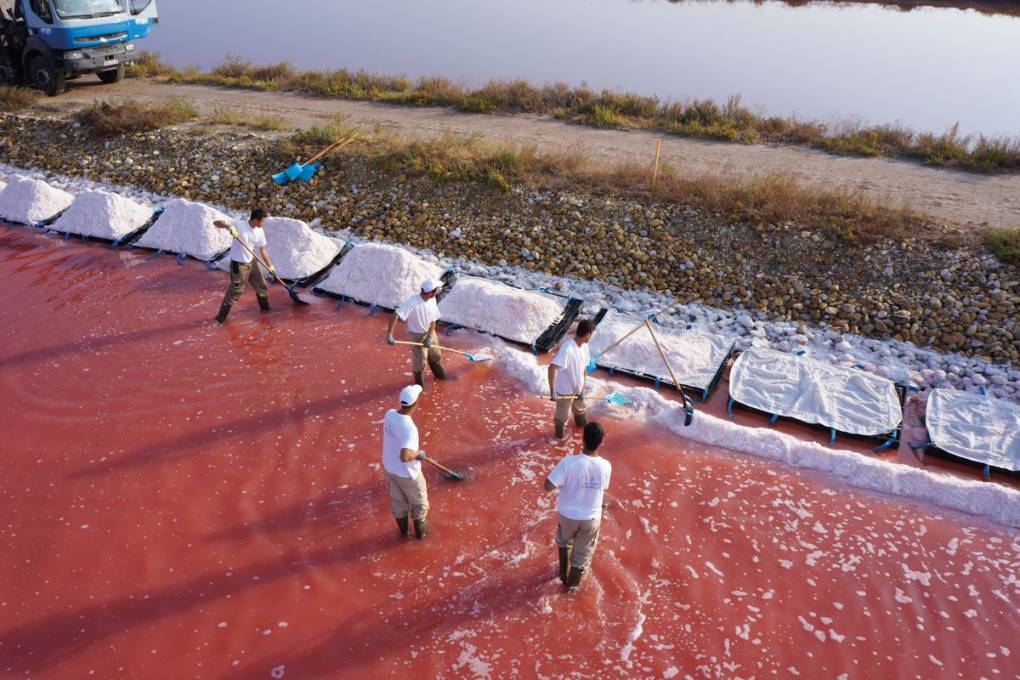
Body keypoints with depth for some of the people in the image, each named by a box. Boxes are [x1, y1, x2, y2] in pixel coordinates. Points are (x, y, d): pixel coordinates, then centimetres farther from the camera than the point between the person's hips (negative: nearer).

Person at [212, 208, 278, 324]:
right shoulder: (239, 224, -21)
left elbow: (262, 250, 7)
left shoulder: (259, 231, -4)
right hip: (239, 264, -6)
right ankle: (221, 316, 11)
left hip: (251, 262, 7)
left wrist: (270, 266, 9)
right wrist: (229, 226, -42)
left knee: (261, 285, 18)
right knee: (235, 290, -3)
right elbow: (216, 223, -23)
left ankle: (265, 307, 42)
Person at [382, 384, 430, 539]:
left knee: (398, 501, 29)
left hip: (389, 468, 6)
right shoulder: (410, 429, -39)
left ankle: (403, 530, 52)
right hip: (408, 474, -6)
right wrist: (419, 454, -27)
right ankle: (420, 531, 46)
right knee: (419, 503, 24)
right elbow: (404, 457, -48)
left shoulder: (389, 414, -15)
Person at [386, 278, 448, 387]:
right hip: (418, 335, -5)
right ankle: (419, 383, 34)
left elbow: (433, 320, -10)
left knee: (436, 355, 23)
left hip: (430, 333, 5)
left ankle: (439, 374, 51)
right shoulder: (412, 302, -35)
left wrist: (430, 337, -22)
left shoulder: (432, 299, -16)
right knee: (420, 361, 6)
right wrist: (389, 335, -46)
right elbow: (396, 315, -40)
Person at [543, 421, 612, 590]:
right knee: (582, 553, 25)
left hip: (568, 515, -1)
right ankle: (572, 584, 47)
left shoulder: (569, 462, -29)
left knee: (564, 543, 32)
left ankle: (564, 575, 51)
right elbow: (603, 488, -1)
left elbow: (548, 486, -25)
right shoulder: (606, 466, -20)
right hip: (591, 518, 1)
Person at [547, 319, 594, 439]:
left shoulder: (584, 346, -9)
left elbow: (584, 368, 1)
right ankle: (559, 431, 45)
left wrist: (582, 389, -2)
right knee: (562, 415, 17)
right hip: (565, 390, -7)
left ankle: (582, 425, 58)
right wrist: (552, 390, -39)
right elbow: (552, 367, -41)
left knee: (581, 410, 30)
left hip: (577, 388, 7)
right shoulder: (567, 349, -36)